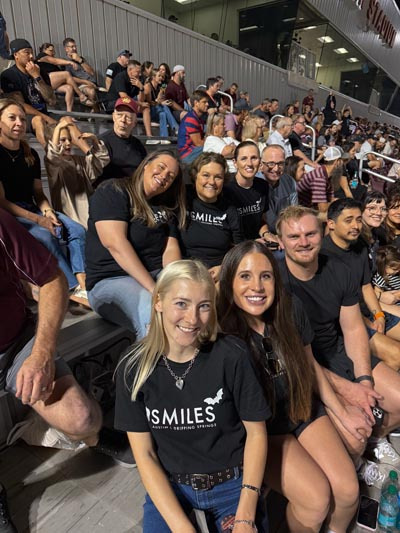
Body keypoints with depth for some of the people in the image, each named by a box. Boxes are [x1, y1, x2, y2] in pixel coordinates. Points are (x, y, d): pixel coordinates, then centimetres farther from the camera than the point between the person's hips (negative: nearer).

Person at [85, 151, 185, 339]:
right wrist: (152, 288, -24)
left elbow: (171, 249, 4)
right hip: (110, 280, -5)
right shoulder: (112, 192, -2)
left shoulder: (165, 209, 19)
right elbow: (115, 243, -16)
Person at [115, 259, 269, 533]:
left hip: (232, 483, 0)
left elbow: (256, 432, -7)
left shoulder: (232, 355, -16)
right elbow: (145, 455, -8)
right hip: (169, 486, 1)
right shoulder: (134, 369, -12)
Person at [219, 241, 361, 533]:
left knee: (348, 491, -9)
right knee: (316, 499, -18)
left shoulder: (291, 309, -11)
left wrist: (343, 412, 9)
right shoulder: (221, 330, -23)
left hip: (303, 409, 4)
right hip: (259, 428, -3)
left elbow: (309, 363, 5)